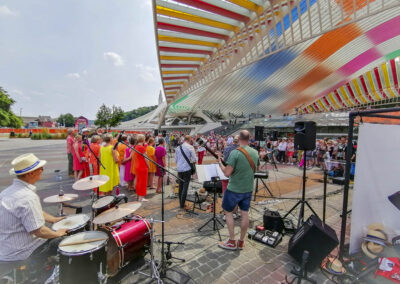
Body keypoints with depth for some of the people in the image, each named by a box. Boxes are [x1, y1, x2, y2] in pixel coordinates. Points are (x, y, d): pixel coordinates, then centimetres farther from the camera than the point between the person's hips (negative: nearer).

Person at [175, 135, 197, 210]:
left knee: (181, 186, 15)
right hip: (187, 169, -5)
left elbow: (175, 160, 10)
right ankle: (182, 205, 3)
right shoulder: (190, 147, -9)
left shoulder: (178, 148, 6)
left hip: (179, 169, 5)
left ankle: (181, 203, 24)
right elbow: (194, 159, -10)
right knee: (185, 187, 0)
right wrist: (191, 161, 10)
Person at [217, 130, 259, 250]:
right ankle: (241, 242, 26)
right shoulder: (255, 153, 0)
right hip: (248, 189, 6)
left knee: (228, 211, 12)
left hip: (234, 189, -5)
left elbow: (227, 173, -21)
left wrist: (220, 163, -5)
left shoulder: (235, 153, -21)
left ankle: (232, 242, 20)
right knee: (244, 213, 13)